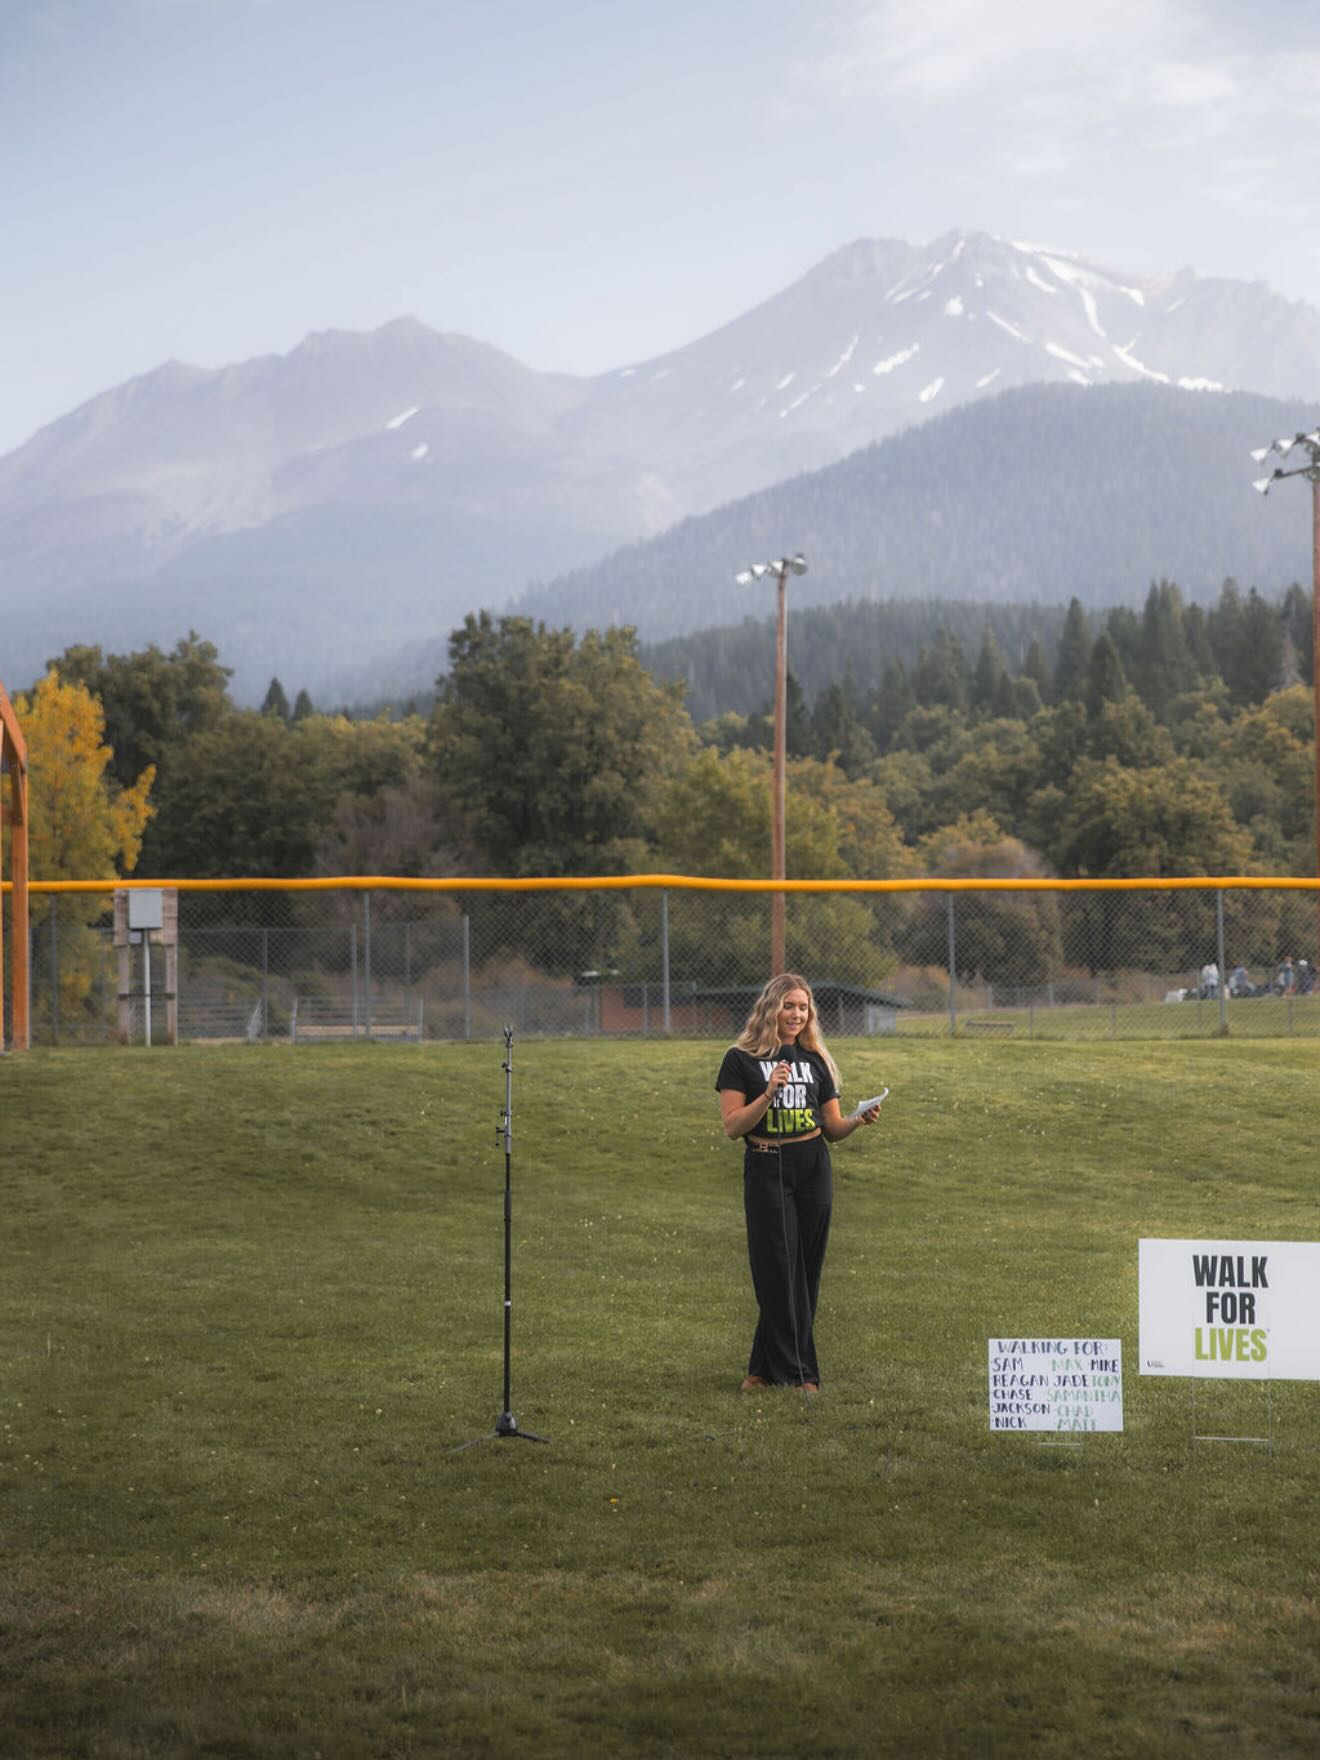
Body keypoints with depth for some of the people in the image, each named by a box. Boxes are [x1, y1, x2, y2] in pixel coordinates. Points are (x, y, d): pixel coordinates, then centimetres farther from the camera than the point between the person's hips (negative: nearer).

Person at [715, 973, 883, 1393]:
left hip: (813, 1169, 4)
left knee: (805, 1273, 5)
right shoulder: (742, 1060, -2)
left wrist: (860, 1120, -10)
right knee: (778, 1271, -4)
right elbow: (732, 1127, -9)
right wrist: (768, 1094, -21)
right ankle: (796, 1372, 2)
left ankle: (767, 1368, 14)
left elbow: (832, 1129, 11)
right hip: (766, 1171, -4)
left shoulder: (815, 1060, 10)